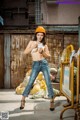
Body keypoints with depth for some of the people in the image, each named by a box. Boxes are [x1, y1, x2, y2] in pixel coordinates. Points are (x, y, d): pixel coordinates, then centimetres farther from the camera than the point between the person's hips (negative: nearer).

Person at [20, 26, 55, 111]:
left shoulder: (44, 44, 11)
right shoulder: (32, 42, 9)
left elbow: (49, 56, 6)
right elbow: (25, 52, 2)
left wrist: (42, 52, -12)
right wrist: (32, 47, -12)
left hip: (44, 63, 1)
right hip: (35, 65, -1)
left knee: (48, 82, -4)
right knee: (30, 83, -4)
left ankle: (52, 101, 3)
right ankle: (23, 99, 8)